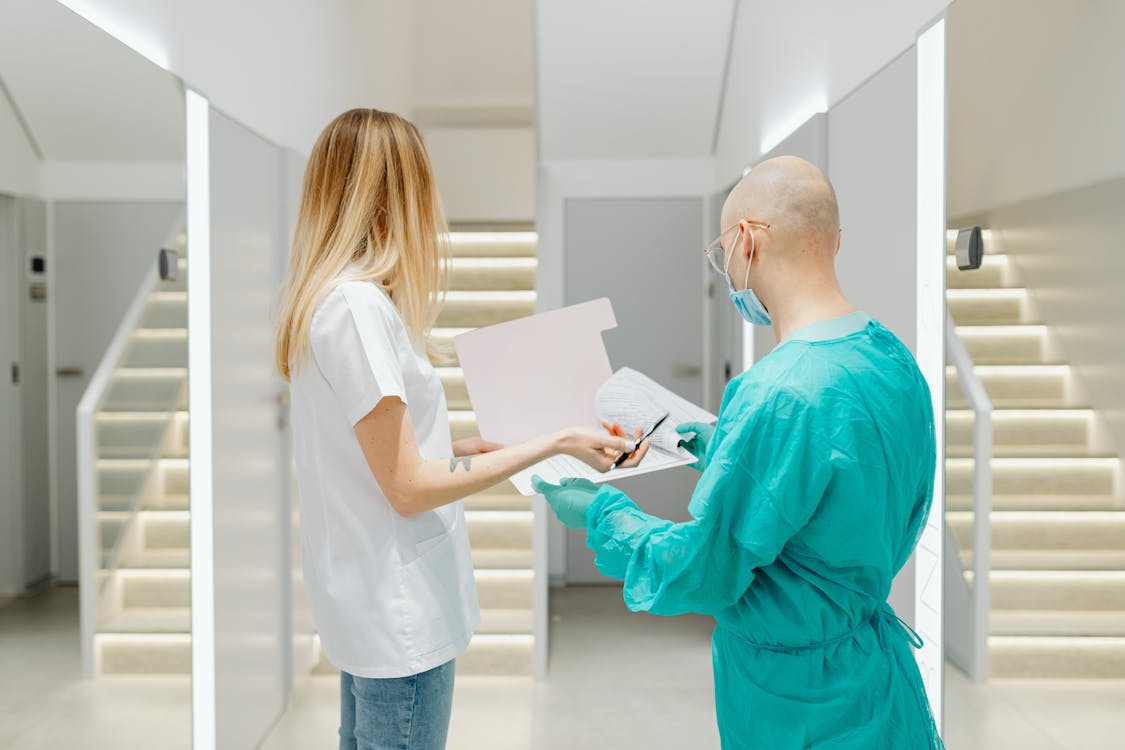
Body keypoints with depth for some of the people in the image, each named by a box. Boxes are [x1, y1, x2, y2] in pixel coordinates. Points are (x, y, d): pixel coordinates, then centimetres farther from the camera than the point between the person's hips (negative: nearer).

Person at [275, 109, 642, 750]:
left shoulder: (324, 298, 7)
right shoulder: (358, 304, -22)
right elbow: (408, 488, -21)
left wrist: (456, 448, 16)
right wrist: (556, 444, -19)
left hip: (368, 604, 10)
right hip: (399, 618, -10)